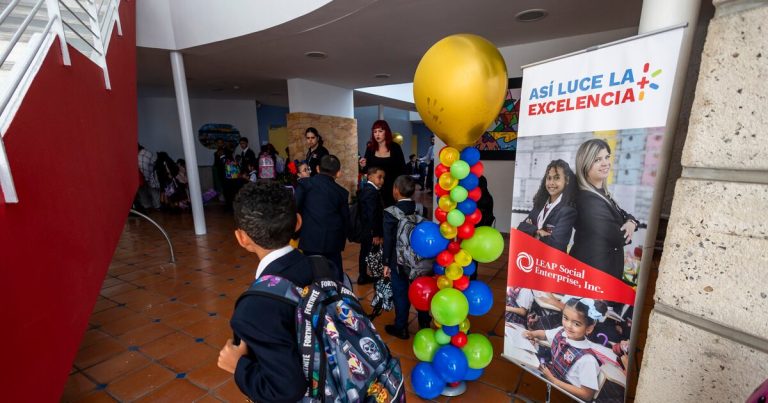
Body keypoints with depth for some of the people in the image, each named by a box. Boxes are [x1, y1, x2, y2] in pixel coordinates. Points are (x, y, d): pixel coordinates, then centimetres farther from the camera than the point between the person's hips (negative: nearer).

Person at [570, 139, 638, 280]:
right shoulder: (588, 200, -25)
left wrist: (631, 222, -8)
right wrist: (625, 231, 0)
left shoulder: (601, 193, 7)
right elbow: (619, 239, -22)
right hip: (593, 270, -10)